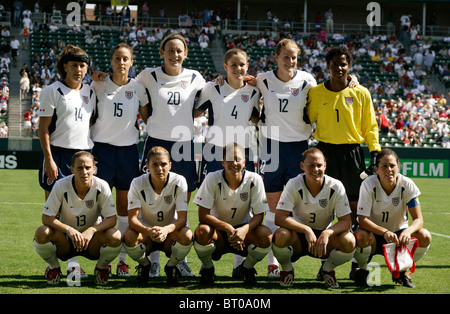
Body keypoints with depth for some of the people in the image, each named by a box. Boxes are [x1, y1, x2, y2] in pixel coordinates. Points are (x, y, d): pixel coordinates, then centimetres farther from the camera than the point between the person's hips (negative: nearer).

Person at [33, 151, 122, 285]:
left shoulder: (101, 186, -14)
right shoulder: (61, 185, -16)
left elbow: (111, 219, -15)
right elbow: (46, 218, -17)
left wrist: (91, 230, -34)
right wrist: (69, 230, -34)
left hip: (91, 240, 0)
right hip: (65, 241, 0)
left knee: (115, 237, -31)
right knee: (42, 233, -31)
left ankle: (101, 268, 2)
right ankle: (54, 267, 1)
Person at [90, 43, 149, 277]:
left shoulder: (138, 88, 4)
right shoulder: (99, 85, 1)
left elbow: (147, 118, 11)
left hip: (128, 150, 2)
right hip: (102, 147, -2)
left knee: (125, 205, 4)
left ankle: (122, 259, 11)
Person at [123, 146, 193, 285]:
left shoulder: (179, 181, -16)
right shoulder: (137, 183, -16)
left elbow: (182, 218, -20)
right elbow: (132, 218, -20)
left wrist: (166, 229, -42)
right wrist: (148, 231, -43)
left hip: (170, 232, 0)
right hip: (145, 232, 0)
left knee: (187, 235, -33)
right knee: (129, 236, -33)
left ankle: (171, 266, -1)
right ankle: (144, 265, 1)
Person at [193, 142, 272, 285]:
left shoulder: (254, 180, -14)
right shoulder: (212, 179, -17)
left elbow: (259, 215, -11)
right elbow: (203, 215, -19)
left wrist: (244, 230, -33)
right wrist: (227, 228, -34)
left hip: (244, 229, 1)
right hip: (218, 229, -1)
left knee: (266, 235, -30)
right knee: (202, 231, -35)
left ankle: (247, 268, 3)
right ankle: (207, 268, -1)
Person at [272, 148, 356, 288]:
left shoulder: (335, 186, -12)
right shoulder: (294, 185, -15)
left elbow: (346, 221, -13)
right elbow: (279, 218, -22)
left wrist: (327, 233, -33)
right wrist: (306, 230, -34)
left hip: (324, 234, 1)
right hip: (299, 235, -1)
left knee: (349, 241, -29)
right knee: (281, 235, -36)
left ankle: (328, 269, 4)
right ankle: (287, 269, -1)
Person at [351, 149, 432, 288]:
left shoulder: (407, 185, -14)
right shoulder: (369, 184, -18)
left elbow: (418, 219, -16)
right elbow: (362, 219, -23)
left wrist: (407, 231, -40)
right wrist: (385, 232, -40)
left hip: (399, 234, 2)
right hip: (375, 235, -2)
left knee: (424, 237, -26)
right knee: (361, 236, -36)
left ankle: (402, 271, 2)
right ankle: (362, 270, -2)